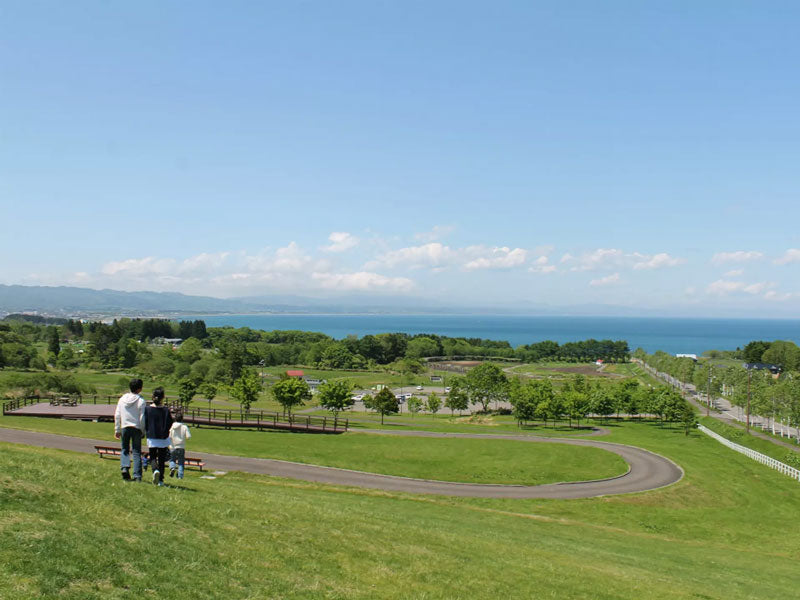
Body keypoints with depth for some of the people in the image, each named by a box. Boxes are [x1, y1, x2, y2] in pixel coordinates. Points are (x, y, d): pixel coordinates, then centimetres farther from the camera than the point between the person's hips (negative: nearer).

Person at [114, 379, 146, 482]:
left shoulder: (122, 399, 4)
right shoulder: (141, 401, -8)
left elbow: (117, 415, 6)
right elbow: (142, 418, -9)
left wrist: (117, 430, 13)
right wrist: (143, 431, 2)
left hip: (125, 427, 2)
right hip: (136, 428, -2)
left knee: (125, 449, 17)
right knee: (137, 452, 4)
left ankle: (124, 467, -7)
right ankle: (137, 475, 0)